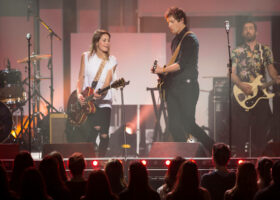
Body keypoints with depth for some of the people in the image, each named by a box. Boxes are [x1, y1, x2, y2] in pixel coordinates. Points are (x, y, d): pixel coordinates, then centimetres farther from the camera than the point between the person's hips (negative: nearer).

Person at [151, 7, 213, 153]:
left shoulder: (190, 39, -9)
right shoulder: (176, 40, 19)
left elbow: (181, 64, -18)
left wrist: (163, 70, -15)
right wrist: (164, 74, 7)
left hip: (187, 87, -9)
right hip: (174, 88, 9)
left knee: (188, 124, -10)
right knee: (174, 126, 1)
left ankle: (213, 149, 5)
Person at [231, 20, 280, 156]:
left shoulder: (265, 51, 11)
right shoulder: (237, 52, 6)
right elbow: (232, 72, 0)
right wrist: (240, 84, -17)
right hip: (242, 95, -2)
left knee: (260, 130, 3)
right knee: (241, 131, -5)